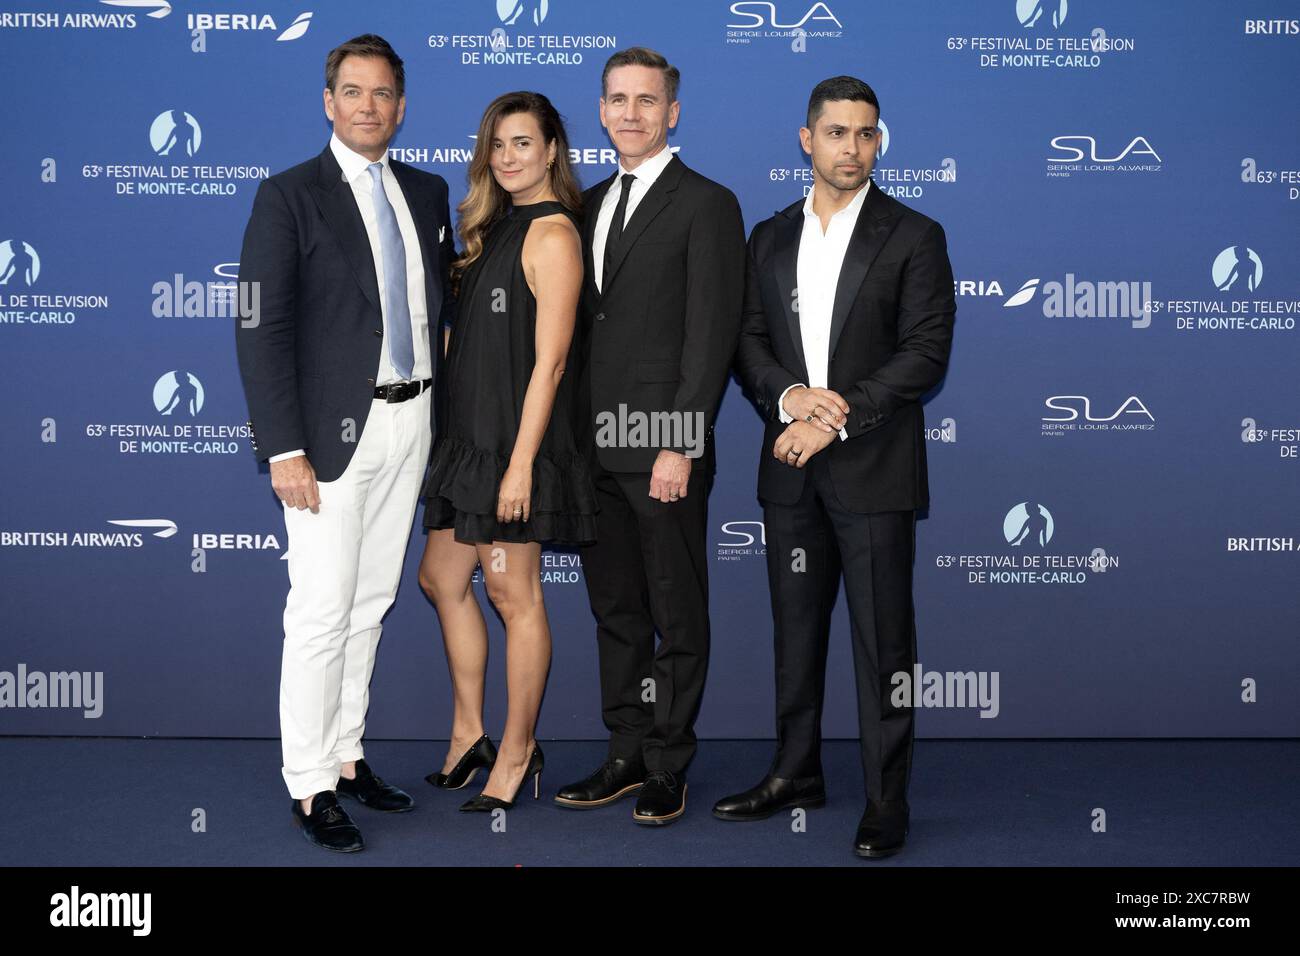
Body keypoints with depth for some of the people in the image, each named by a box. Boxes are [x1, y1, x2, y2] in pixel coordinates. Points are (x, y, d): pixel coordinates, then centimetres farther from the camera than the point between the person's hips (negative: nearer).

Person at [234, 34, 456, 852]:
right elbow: (262, 330, -11)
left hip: (411, 422, 6)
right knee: (323, 613, -2)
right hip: (335, 428, -5)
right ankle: (310, 785, 10)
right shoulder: (289, 198, -6)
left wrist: (444, 406, 7)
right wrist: (285, 450, -17)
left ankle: (347, 755, 26)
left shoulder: (427, 192, 11)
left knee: (372, 603, 13)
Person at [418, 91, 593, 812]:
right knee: (442, 578, 13)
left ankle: (516, 753, 14)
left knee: (514, 595, 1)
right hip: (468, 434, 9)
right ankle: (469, 734, 27)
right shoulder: (496, 225, 15)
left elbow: (549, 360, -16)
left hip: (516, 439, -9)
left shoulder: (551, 233, -12)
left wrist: (521, 462, -20)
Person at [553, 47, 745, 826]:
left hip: (663, 448, -7)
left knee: (678, 616, 4)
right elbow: (579, 319, 16)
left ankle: (669, 767, 15)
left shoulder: (707, 205, -4)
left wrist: (680, 446, -16)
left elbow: (711, 335, -11)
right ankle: (627, 755, 24)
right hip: (594, 444, 7)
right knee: (616, 611, 13)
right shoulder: (589, 204, 17)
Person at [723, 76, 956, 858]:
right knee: (797, 628, 13)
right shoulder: (771, 238, 13)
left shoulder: (914, 236, -1)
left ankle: (887, 799, 10)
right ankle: (797, 773, 27)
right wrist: (788, 396, -11)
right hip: (791, 468, 4)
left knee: (883, 639, 0)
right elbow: (749, 341, 10)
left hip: (873, 469, -4)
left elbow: (926, 354, -8)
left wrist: (837, 420, -15)